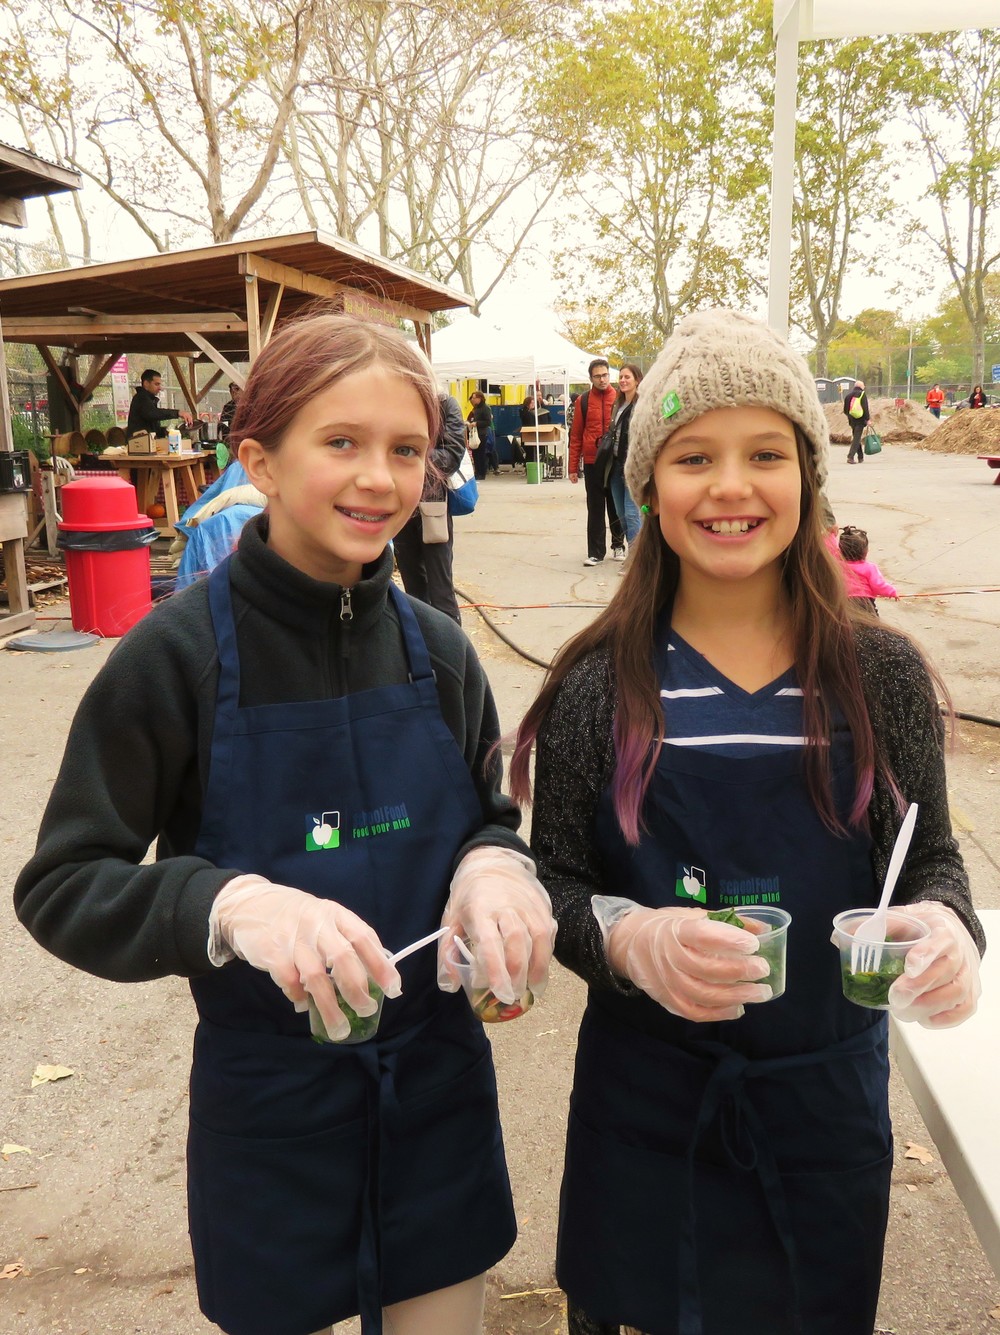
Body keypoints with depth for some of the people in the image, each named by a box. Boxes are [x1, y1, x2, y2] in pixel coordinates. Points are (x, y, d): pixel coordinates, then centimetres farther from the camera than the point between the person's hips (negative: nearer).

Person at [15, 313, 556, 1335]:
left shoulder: (438, 653, -5)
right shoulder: (177, 654, -15)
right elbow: (60, 886, -13)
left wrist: (493, 867, -18)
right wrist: (229, 904, -31)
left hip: (440, 1090, 3)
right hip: (264, 1105, -3)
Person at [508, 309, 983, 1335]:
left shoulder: (881, 674, -7)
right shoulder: (599, 685, -10)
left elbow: (930, 857, 3)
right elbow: (554, 882, -4)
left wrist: (945, 926, -19)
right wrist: (629, 939, -25)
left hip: (829, 1093, 1)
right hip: (646, 1095, -1)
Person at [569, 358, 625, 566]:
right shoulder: (583, 401, 2)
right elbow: (576, 435, 3)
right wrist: (573, 467, 0)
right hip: (592, 462, 0)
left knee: (616, 507, 10)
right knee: (595, 509, 4)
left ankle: (618, 545, 25)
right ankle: (595, 552, 7)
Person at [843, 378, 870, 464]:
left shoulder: (848, 395, 9)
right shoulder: (862, 394, -8)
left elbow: (845, 409, 14)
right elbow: (866, 408, -13)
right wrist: (868, 419, -7)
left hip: (852, 420, 6)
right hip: (860, 420, -6)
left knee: (856, 438, 16)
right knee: (856, 439, -5)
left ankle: (861, 457, 23)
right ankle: (850, 457, -16)